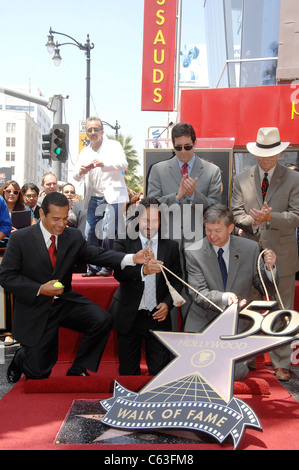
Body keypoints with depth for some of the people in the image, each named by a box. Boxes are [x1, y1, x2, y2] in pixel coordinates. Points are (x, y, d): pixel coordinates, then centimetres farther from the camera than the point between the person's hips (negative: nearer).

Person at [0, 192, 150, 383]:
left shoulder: (73, 236, 0)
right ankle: (22, 357, 40)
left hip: (65, 301, 4)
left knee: (102, 320, -21)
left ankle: (77, 370, 0)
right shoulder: (19, 239, -11)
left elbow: (96, 254, -10)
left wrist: (132, 258, -26)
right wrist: (40, 289, -23)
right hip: (35, 309, -3)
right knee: (39, 373, 2)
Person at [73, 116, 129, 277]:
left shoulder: (114, 146, 4)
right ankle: (94, 267, 11)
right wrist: (80, 172, -15)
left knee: (108, 231, -11)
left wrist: (104, 164, -31)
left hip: (112, 196, -5)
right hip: (94, 199, 5)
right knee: (90, 233, 1)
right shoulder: (85, 152, 18)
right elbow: (77, 177, 11)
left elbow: (123, 164, -13)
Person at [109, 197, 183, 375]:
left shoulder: (171, 245, 4)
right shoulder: (124, 241, -3)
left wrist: (167, 303, -7)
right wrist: (143, 270, -37)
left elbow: (177, 280, 9)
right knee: (128, 372, 10)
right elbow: (118, 272, -19)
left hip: (158, 316, 1)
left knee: (160, 371, 4)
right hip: (129, 318, -1)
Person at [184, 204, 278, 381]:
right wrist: (224, 297, -33)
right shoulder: (194, 252, -8)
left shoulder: (251, 248, -2)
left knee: (237, 374, -9)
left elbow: (267, 288, 3)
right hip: (203, 326, -1)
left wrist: (269, 268, -18)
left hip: (237, 326, 1)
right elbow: (199, 294, -15)